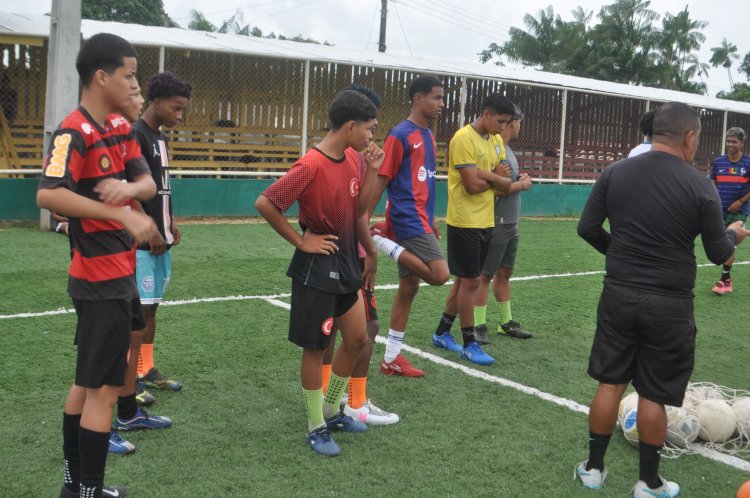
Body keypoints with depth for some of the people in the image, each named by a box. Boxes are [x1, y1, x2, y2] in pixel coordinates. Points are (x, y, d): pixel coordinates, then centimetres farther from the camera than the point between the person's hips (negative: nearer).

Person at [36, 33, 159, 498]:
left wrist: (129, 187, -21)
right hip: (102, 278, -9)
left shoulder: (121, 127, 8)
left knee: (88, 380, 17)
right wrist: (123, 215, -37)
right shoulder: (74, 132, -19)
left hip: (118, 272, 9)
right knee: (103, 388, -2)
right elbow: (48, 194, -33)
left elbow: (148, 182, 2)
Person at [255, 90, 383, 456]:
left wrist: (372, 171, 2)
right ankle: (316, 428, 20)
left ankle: (331, 411, 33)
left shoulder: (352, 158, 3)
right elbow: (264, 203, -21)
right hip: (317, 266, -8)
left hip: (346, 262, 8)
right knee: (316, 346, 4)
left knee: (357, 339, 14)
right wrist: (300, 241, -16)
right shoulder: (311, 165, -22)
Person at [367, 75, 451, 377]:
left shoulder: (428, 136, 16)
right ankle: (382, 241, -6)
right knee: (440, 275, -20)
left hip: (420, 220, 9)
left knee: (409, 287, 10)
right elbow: (381, 179, -13)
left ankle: (391, 358, 16)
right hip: (407, 219, -9)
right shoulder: (400, 135, -11)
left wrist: (431, 218, 22)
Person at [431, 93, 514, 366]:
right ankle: (469, 344, 8)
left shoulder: (496, 140, 10)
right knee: (470, 282, -3)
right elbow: (473, 185, -21)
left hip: (485, 221, 8)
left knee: (464, 279, 15)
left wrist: (484, 174, -14)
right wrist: (495, 178, -3)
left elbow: (506, 184, 4)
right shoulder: (464, 138, -16)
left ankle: (442, 332, 28)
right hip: (465, 222, -8)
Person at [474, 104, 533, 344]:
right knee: (486, 275, -3)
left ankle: (506, 323, 25)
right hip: (496, 223, -10)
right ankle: (478, 326, 4)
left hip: (511, 223, 10)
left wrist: (520, 179, 2)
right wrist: (522, 184, -11)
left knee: (504, 274, 16)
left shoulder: (507, 149, 14)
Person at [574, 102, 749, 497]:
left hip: (619, 296, 3)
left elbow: (587, 228, 1)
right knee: (653, 395, 8)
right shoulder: (699, 185, -10)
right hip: (669, 305, -3)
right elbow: (718, 254, -3)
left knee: (610, 384, 14)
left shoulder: (614, 173, -2)